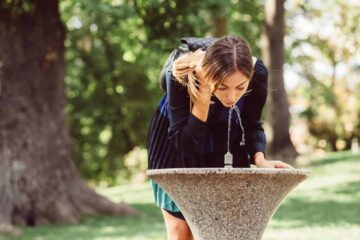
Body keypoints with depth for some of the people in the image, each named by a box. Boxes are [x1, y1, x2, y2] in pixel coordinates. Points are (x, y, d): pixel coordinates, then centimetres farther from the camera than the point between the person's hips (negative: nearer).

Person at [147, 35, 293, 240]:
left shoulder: (257, 74, -30)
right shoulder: (181, 76, -37)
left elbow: (252, 127, -13)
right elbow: (184, 142, -32)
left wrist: (259, 158, -32)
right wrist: (203, 98, -44)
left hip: (226, 142, 2)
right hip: (176, 145, -2)